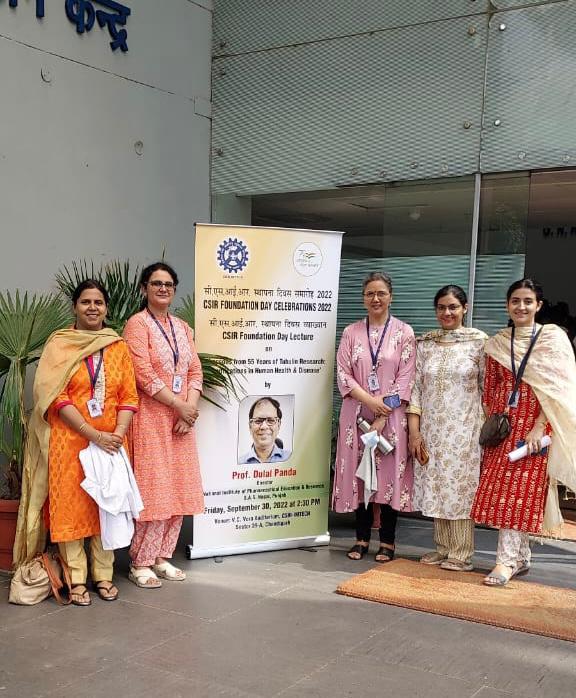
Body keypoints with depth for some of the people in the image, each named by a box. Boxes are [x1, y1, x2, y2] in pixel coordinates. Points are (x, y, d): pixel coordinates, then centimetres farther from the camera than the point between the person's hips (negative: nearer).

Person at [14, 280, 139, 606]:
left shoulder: (118, 347, 8)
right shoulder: (59, 344, -1)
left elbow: (129, 397, 4)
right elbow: (56, 397, -10)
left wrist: (118, 433, -13)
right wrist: (93, 434, -17)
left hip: (111, 441, 3)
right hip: (69, 441, -3)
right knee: (70, 507, 1)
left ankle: (103, 575, 19)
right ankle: (77, 579, 12)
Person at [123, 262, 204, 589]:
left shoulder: (183, 327, 14)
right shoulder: (137, 324, -6)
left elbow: (195, 371, 9)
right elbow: (144, 375, -15)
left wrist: (191, 408, -7)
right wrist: (180, 406, -14)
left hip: (182, 418, 7)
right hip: (152, 417, -6)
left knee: (179, 488, 8)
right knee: (153, 490, -5)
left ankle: (162, 556, 19)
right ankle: (140, 563, 7)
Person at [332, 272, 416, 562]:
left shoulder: (404, 333, 1)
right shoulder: (351, 332, 7)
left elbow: (405, 378, -4)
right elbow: (343, 374, 1)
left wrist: (383, 416, -11)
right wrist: (371, 400, -12)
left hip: (391, 416, -2)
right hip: (357, 414, 2)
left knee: (389, 473, 0)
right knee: (359, 472, 5)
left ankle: (387, 541, 11)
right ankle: (362, 538, 17)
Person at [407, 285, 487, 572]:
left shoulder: (479, 341, -3)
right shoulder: (424, 343, 5)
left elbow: (487, 387, 0)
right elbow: (416, 387, 5)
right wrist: (414, 430, -1)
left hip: (464, 428, -3)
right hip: (431, 428, 3)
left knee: (460, 488, 1)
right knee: (435, 487, 9)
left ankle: (461, 554, 12)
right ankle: (442, 548, 22)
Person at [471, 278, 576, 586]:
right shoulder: (497, 342, 10)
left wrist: (538, 426, -16)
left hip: (535, 424, -4)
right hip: (504, 423, 4)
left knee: (520, 490, -8)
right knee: (500, 489, 3)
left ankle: (507, 559, -4)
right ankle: (520, 557, 15)